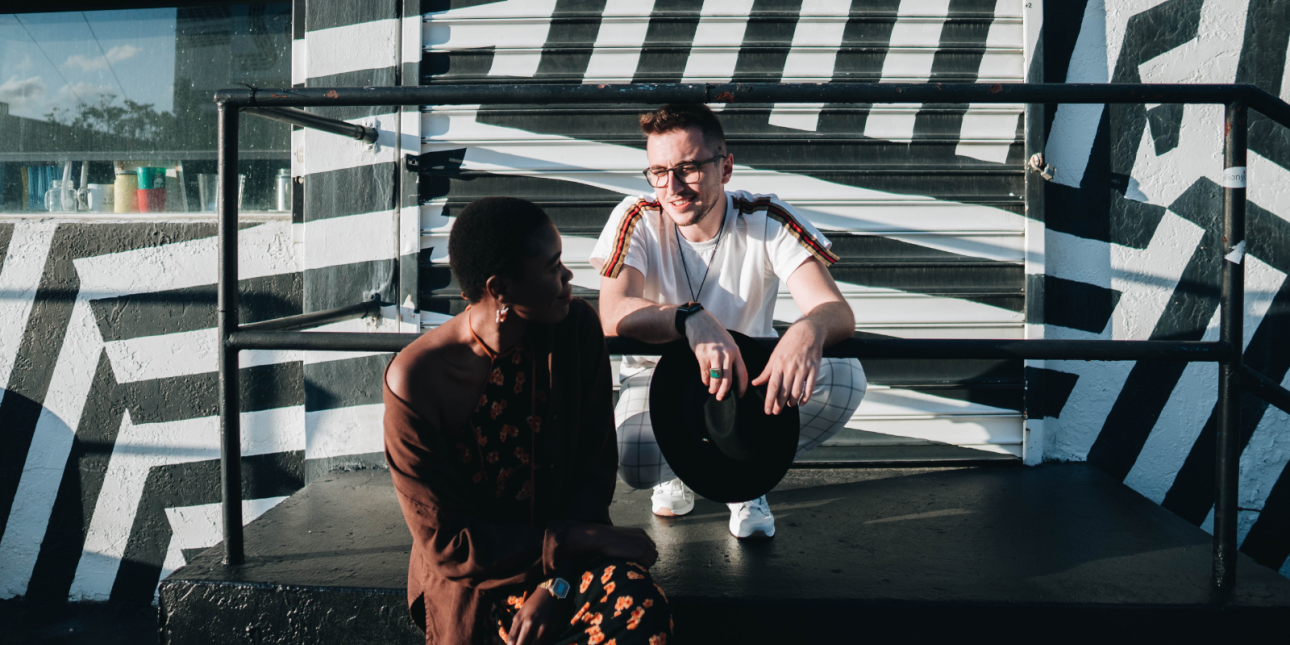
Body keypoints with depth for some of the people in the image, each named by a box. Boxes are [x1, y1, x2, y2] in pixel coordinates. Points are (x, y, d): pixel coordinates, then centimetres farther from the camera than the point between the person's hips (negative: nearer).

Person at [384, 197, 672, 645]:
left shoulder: (577, 328, -7)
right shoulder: (414, 381, -17)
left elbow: (596, 469, -1)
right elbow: (447, 544, -13)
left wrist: (558, 584, -13)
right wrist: (583, 539, -18)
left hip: (564, 556, 3)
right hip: (473, 578, -3)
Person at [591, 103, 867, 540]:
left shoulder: (767, 222, -18)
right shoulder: (637, 221, -17)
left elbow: (837, 311, -29)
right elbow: (614, 315, -32)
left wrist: (808, 330, -56)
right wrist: (692, 320, -53)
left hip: (752, 374, 1)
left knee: (846, 378, -28)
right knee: (635, 464, -34)